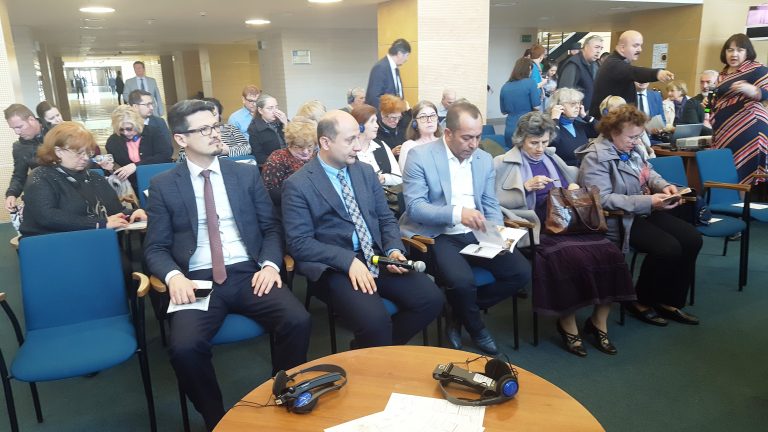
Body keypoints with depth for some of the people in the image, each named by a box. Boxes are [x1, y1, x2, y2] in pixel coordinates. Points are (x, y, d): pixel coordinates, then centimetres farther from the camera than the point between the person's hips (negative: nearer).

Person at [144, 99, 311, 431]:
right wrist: (174, 276, -16)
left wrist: (270, 264, -9)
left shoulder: (247, 174, 11)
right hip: (198, 280, -1)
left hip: (248, 273, 1)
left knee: (298, 321, -24)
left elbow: (271, 226, 10)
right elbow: (155, 247, 6)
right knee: (184, 347, -28)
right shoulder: (163, 185, 7)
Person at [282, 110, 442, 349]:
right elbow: (299, 242, -10)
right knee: (375, 320, -31)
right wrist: (348, 260, -21)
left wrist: (393, 249, -6)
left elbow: (386, 218, 15)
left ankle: (380, 349, 7)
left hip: (377, 257, 6)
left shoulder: (366, 171, 12)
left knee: (431, 299, -13)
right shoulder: (298, 184, -5)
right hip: (334, 267, -6)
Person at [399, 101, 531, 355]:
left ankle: (460, 315, 8)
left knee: (522, 272, -10)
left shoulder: (485, 160, 9)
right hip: (437, 236, -6)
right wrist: (457, 214, -31)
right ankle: (476, 327, 5)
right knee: (462, 280, -32)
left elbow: (491, 205, 12)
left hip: (475, 235, 6)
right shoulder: (420, 156, -9)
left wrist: (498, 230, -11)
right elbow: (414, 207, -16)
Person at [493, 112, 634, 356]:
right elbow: (494, 200, -6)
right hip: (536, 226, -6)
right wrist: (525, 187, -14)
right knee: (573, 258, -32)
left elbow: (573, 181, 30)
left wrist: (575, 187, 7)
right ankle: (567, 323, -8)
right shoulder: (503, 164, 5)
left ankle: (599, 322, -2)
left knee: (609, 252, -19)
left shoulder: (552, 158, 22)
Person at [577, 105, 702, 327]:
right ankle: (641, 301, 0)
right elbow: (603, 199, -26)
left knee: (692, 238, -5)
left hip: (645, 211, 9)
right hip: (620, 219, -9)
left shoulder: (629, 148, 9)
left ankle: (670, 301, 7)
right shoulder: (595, 158, -18)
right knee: (668, 248, -24)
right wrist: (648, 202, -29)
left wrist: (664, 185, 0)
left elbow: (648, 171, 23)